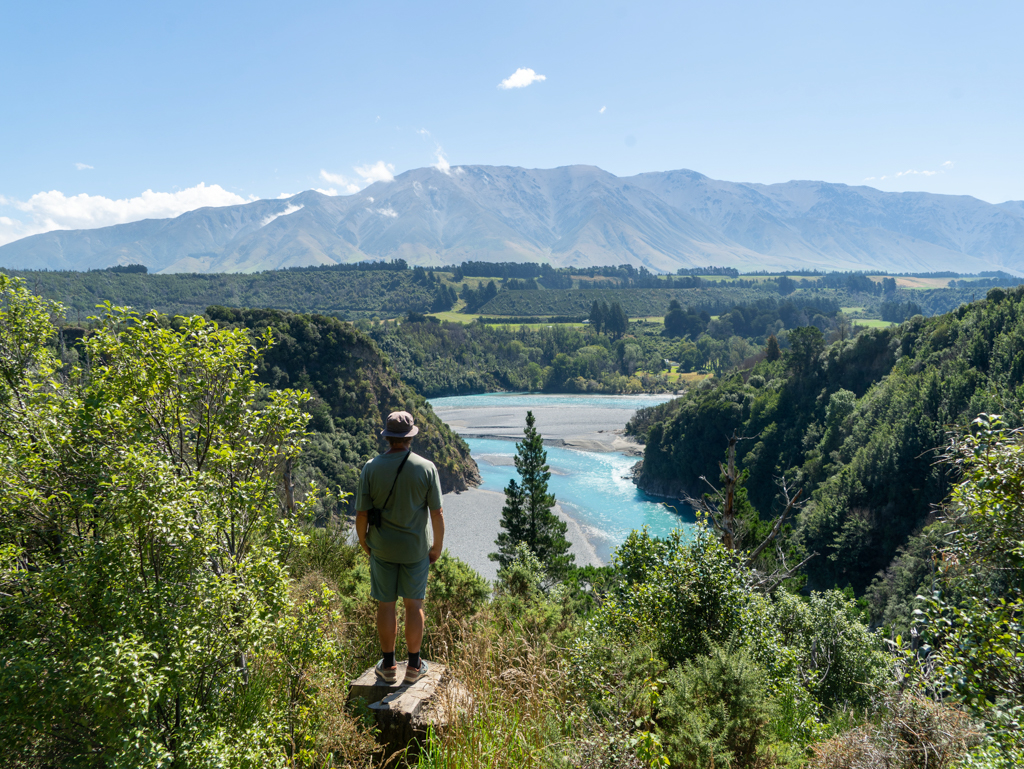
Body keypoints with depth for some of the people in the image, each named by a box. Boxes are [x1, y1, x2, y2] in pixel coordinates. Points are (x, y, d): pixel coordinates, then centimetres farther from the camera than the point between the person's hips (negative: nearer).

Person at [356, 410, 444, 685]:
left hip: (381, 548, 1)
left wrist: (363, 542, 10)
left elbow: (362, 513, -7)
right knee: (414, 605, 10)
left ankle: (388, 665, 22)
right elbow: (437, 513, -8)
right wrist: (437, 546, 5)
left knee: (386, 605, 11)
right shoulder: (426, 468, -10)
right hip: (416, 549, 0)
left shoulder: (371, 467, -9)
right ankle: (414, 666, 20)